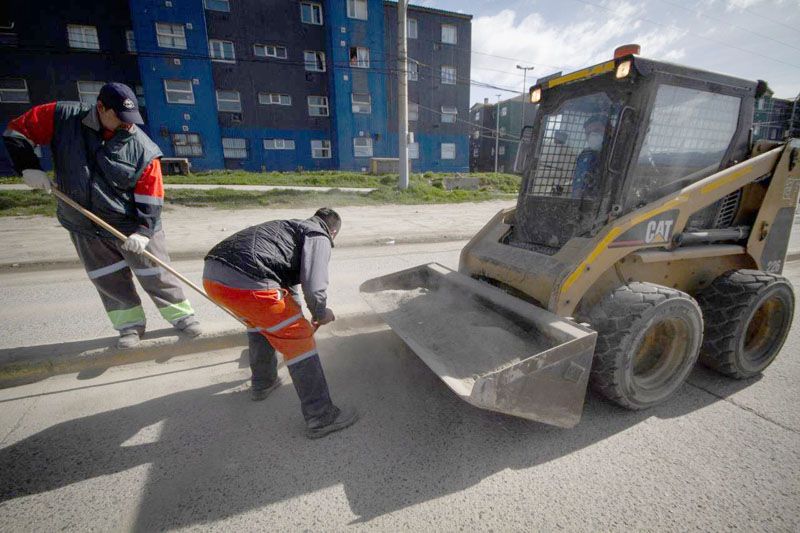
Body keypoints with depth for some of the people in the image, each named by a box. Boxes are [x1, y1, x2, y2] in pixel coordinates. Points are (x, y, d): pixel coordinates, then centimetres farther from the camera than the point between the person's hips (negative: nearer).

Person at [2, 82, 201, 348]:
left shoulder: (142, 148, -14)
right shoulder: (63, 117, -7)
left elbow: (151, 195, -14)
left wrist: (143, 230, -20)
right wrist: (28, 167, -7)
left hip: (132, 226, -3)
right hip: (84, 226, 3)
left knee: (155, 274, 3)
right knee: (108, 279, 10)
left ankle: (180, 314, 19)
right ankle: (130, 324, 25)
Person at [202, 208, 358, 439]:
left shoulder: (289, 226, 31)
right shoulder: (320, 237, 6)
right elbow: (313, 286, -11)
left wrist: (296, 313, 56)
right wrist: (320, 314, 11)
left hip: (211, 275, 9)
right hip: (248, 283, -9)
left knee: (259, 321, 33)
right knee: (299, 340, 5)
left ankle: (262, 384, 48)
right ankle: (321, 418, 13)